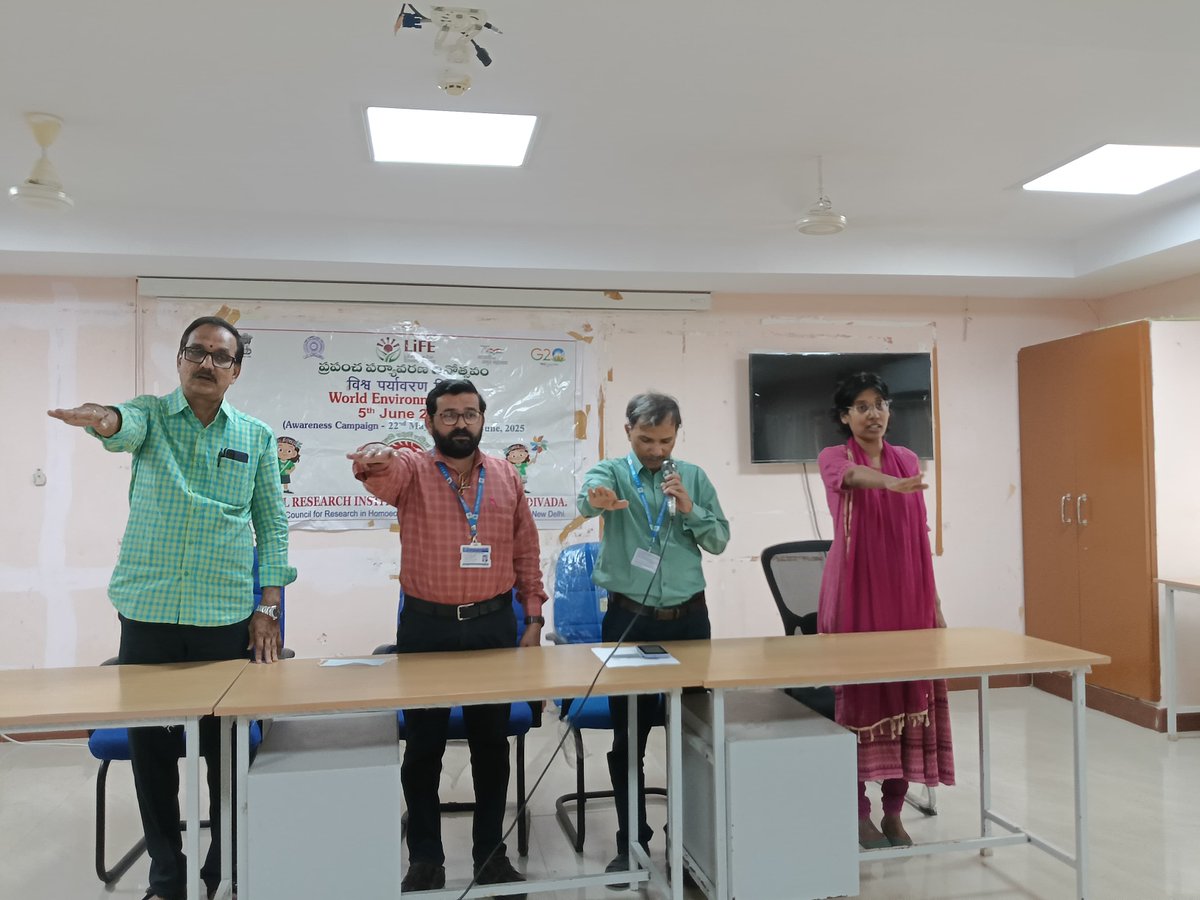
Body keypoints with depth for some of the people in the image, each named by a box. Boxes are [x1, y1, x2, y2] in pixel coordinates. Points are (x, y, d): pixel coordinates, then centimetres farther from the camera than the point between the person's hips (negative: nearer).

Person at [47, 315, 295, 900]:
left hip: (227, 618, 0)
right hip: (147, 612, 0)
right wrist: (103, 419, -47)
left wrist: (268, 607, 0)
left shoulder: (257, 437, 6)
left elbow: (272, 524, 6)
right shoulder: (151, 416, 3)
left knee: (228, 752, 6)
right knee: (150, 749, 8)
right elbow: (127, 426, -22)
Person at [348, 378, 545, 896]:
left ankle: (491, 852, 28)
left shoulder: (506, 475, 5)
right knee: (423, 746, 8)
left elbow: (527, 551, 8)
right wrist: (373, 460, -52)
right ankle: (425, 858, 25)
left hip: (494, 625, 2)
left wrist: (533, 617, 5)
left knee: (492, 743, 11)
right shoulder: (412, 470, -3)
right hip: (426, 627, -2)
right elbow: (384, 474, -28)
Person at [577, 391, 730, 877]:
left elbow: (720, 541, 4)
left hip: (688, 618, 2)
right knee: (628, 736, 6)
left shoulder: (693, 477, 5)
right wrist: (598, 497, -52)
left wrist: (689, 508, -13)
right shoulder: (611, 471, -3)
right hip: (630, 618, -2)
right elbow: (589, 496, -28)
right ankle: (632, 840, 21)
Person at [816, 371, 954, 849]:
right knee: (857, 698, -2)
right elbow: (852, 475, -29)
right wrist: (891, 483, -51)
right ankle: (859, 813, 11)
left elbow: (920, 536, 12)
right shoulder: (833, 457, -3)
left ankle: (894, 811, 18)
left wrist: (934, 599, 10)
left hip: (905, 596, 4)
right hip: (855, 594, -4)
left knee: (907, 696, 5)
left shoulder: (908, 459, 10)